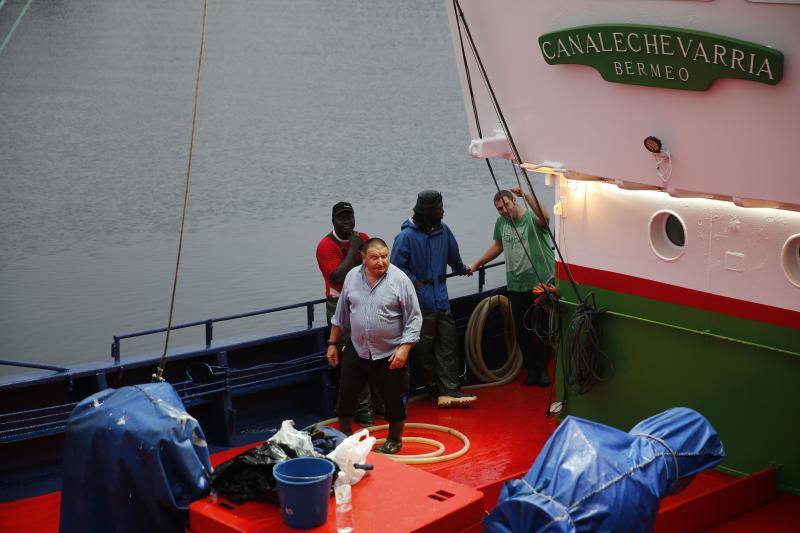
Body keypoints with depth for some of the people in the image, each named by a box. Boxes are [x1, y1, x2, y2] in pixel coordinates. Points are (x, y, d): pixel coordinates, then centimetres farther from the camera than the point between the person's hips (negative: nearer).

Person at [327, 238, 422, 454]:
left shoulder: (399, 279, -11)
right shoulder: (352, 277, 1)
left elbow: (414, 318, -10)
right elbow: (341, 315, 11)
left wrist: (404, 348, -17)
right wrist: (333, 343, 12)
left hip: (390, 355, -3)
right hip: (357, 352, 3)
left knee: (394, 399, 7)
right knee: (346, 394, 11)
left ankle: (394, 439, 28)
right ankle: (344, 434, 31)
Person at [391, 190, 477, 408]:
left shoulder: (442, 230, 4)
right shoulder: (406, 236, -14)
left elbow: (453, 254, 24)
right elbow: (397, 268, -12)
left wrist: (462, 269, 38)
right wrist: (416, 282, -13)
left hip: (441, 299, 6)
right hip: (420, 304, -6)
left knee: (448, 344, 1)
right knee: (425, 350, 5)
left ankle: (449, 390, 1)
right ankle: (436, 391, 16)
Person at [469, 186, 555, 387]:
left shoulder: (532, 217, -11)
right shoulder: (501, 222, 8)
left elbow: (545, 217, -36)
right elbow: (498, 246, 24)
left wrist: (525, 194, -37)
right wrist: (476, 264, 25)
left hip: (541, 282, -5)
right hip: (516, 285, 6)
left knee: (542, 328, 2)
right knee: (521, 331, 10)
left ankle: (543, 369, 19)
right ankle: (531, 369, 25)